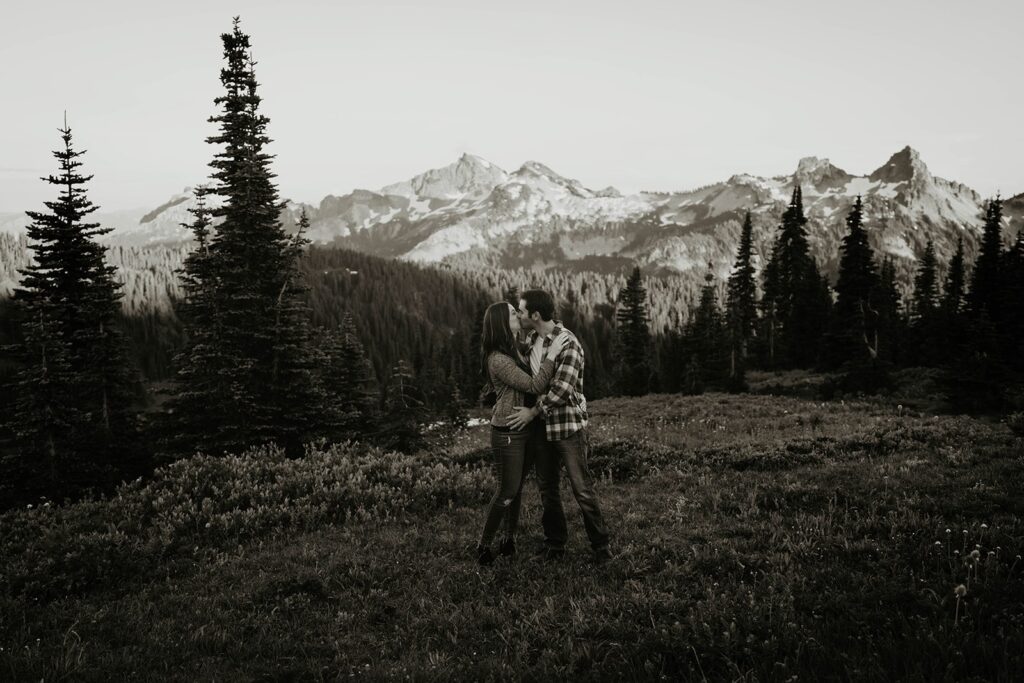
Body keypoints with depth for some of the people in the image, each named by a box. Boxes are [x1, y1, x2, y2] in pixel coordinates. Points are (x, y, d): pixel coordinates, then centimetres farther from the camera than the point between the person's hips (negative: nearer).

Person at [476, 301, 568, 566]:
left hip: (521, 429, 9)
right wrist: (550, 355, -21)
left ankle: (510, 539, 26)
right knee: (507, 491, -1)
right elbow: (534, 387, -23)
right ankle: (483, 546, 13)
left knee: (516, 487, 14)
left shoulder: (513, 351, 9)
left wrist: (542, 355, 5)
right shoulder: (498, 360, -22)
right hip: (507, 432, -9)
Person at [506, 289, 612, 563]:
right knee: (547, 489, 13)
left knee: (582, 489, -3)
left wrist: (533, 412, -16)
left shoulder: (568, 343, -17)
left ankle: (600, 545, 12)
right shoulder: (529, 340, 7)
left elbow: (562, 388, -23)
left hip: (568, 426, -7)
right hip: (540, 427, 7)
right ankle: (554, 544, 26)